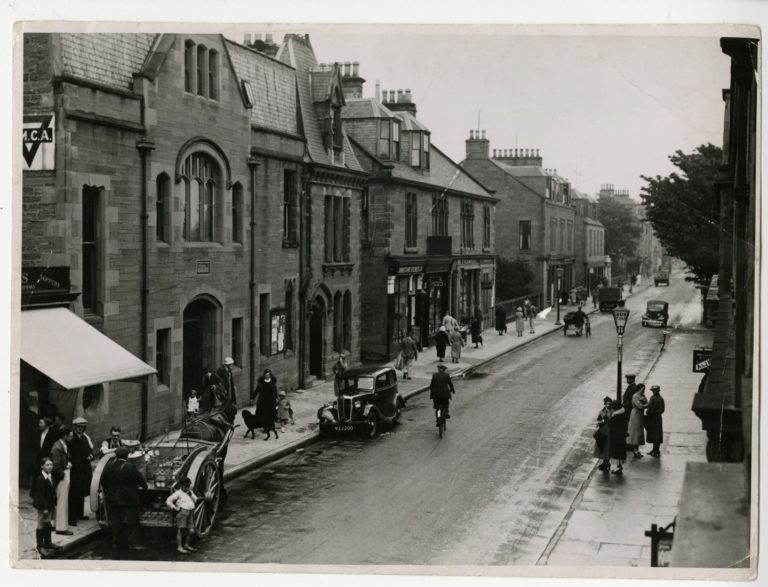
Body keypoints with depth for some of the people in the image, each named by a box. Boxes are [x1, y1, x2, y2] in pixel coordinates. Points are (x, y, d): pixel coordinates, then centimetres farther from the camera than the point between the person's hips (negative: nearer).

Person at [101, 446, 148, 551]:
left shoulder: (109, 465, -2)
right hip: (129, 499, -5)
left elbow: (103, 480, 5)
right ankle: (132, 543, 0)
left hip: (113, 499, 5)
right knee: (132, 521, 3)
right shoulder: (130, 467, -17)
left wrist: (107, 490, 20)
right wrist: (143, 487, 10)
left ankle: (117, 543, 17)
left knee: (116, 522, 13)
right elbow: (141, 480, -10)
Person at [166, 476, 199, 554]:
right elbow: (168, 501, -5)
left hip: (191, 512, 6)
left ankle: (187, 545, 25)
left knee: (191, 530, 7)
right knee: (181, 530, -6)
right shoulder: (178, 493, -1)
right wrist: (174, 507, -8)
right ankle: (179, 547, -3)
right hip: (182, 512, -6)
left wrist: (191, 494, -1)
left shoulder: (190, 492, 20)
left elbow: (195, 500, 10)